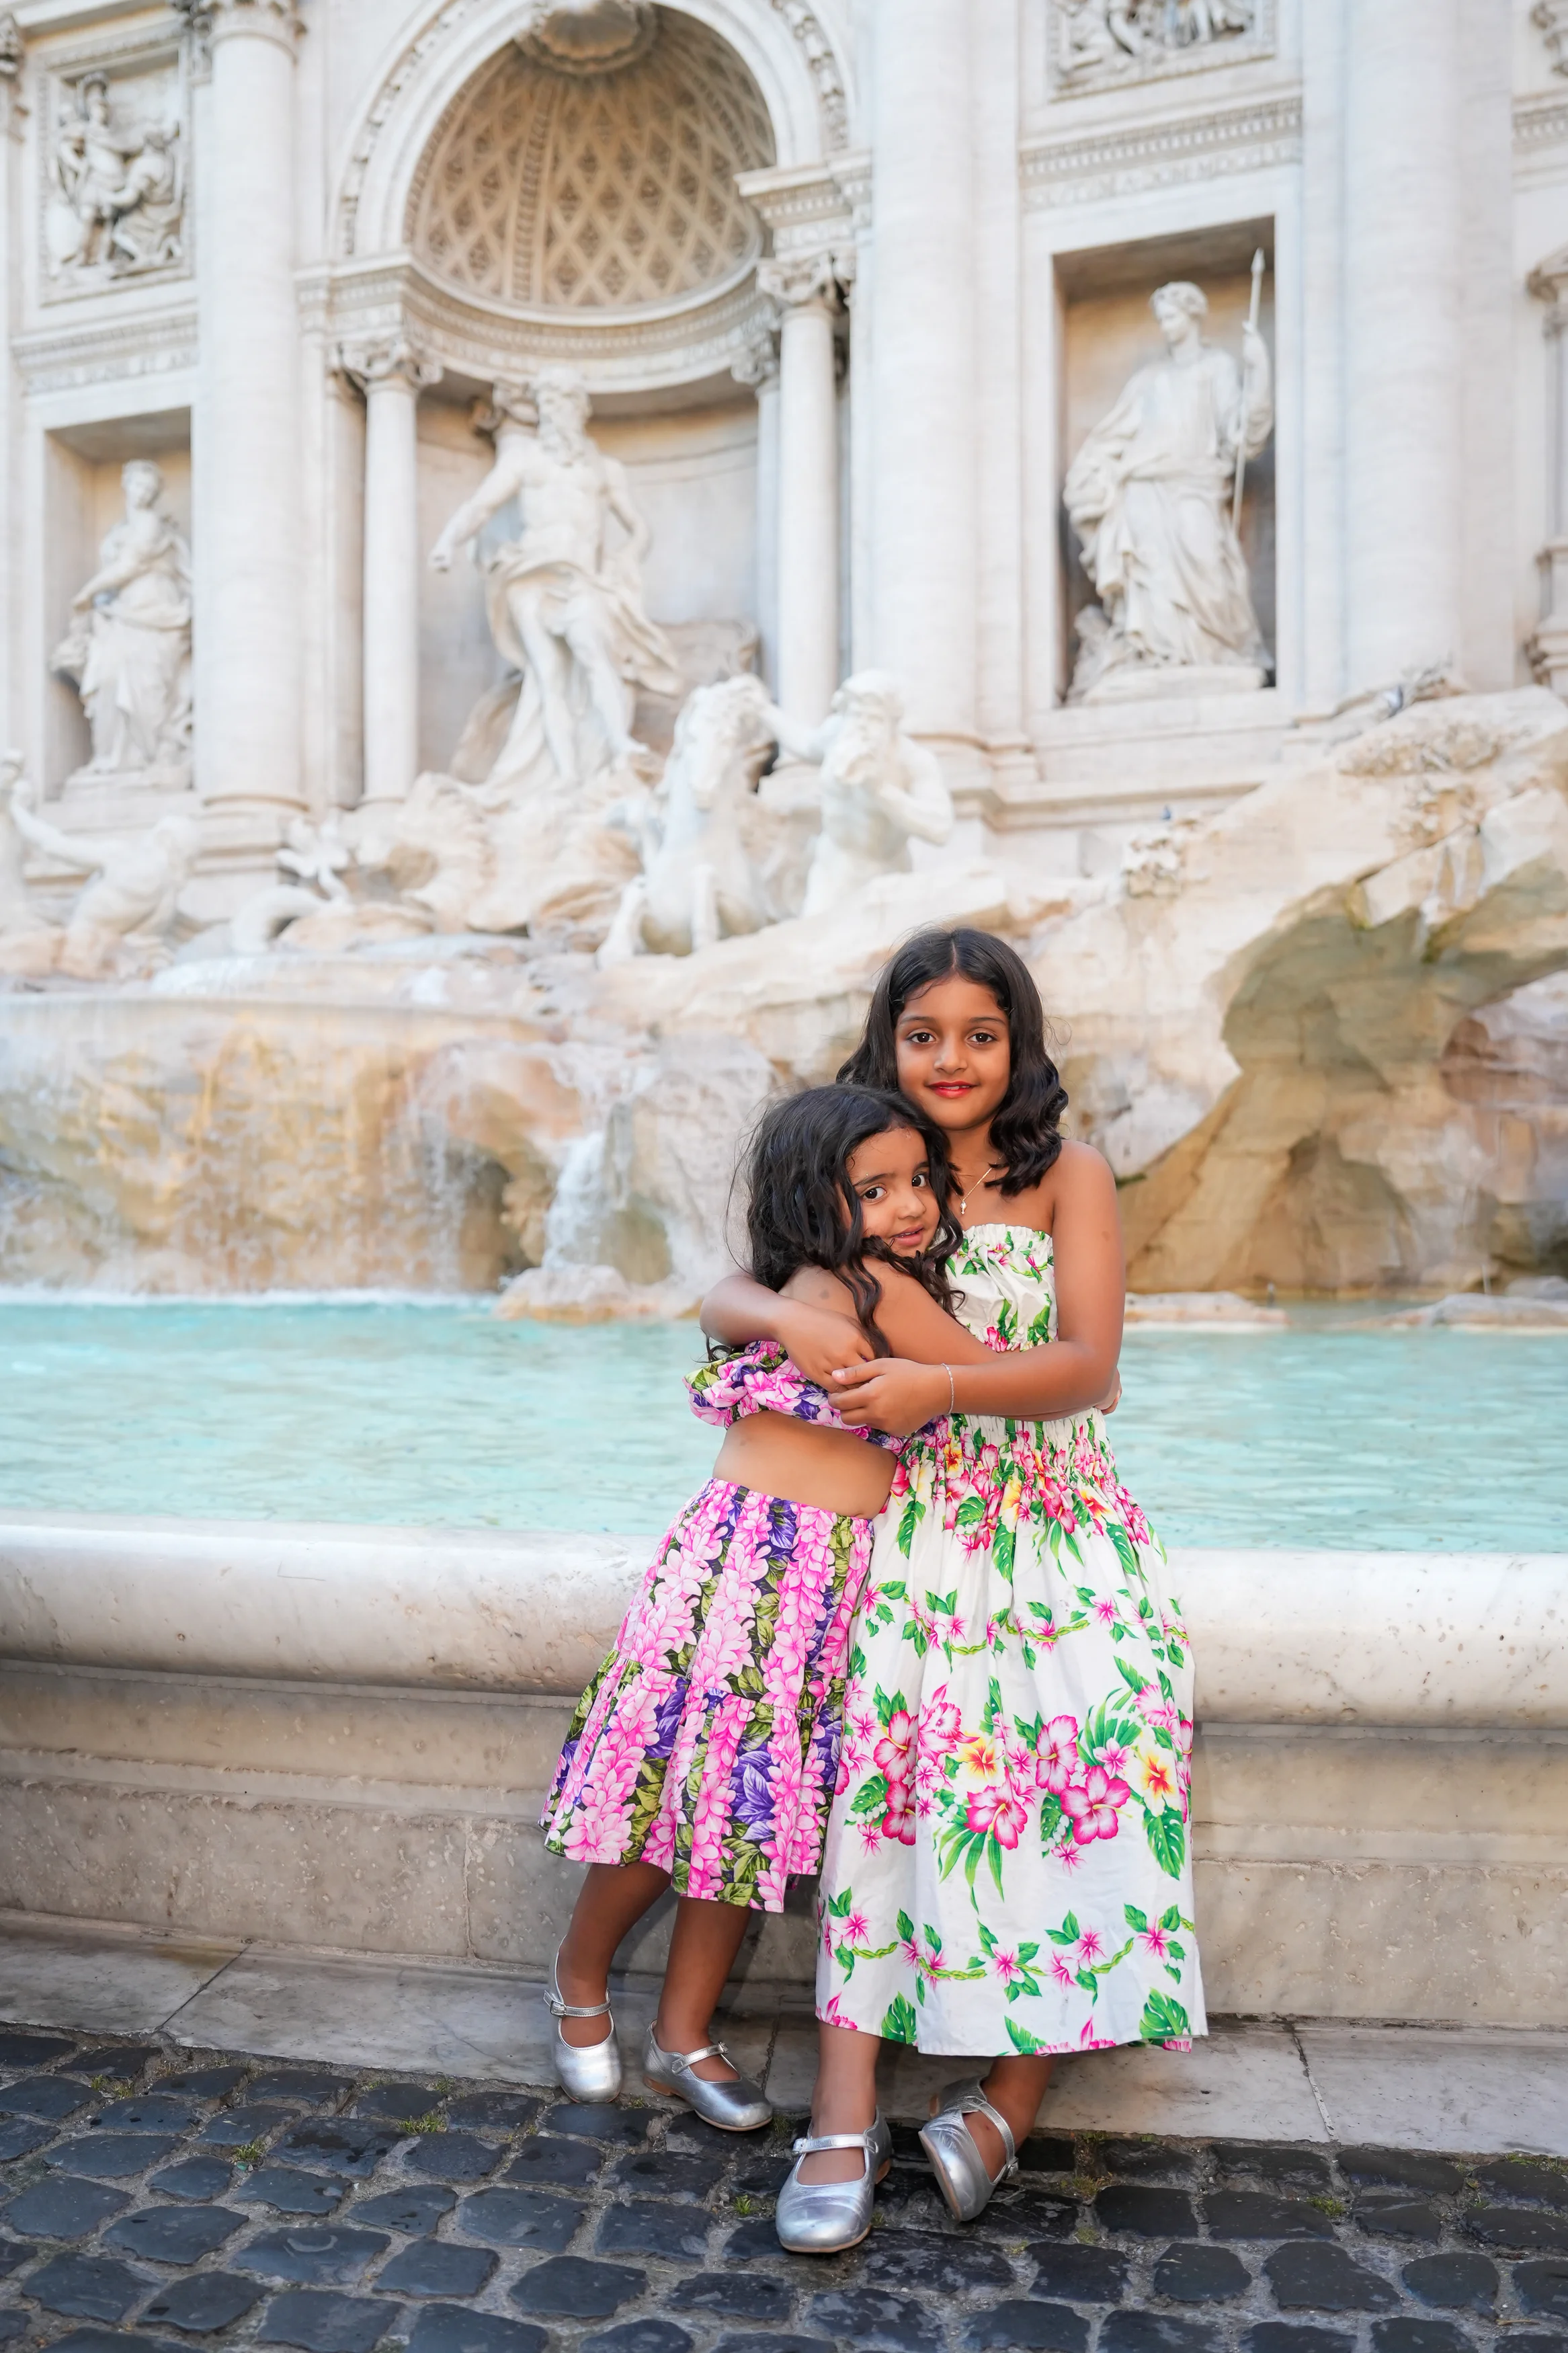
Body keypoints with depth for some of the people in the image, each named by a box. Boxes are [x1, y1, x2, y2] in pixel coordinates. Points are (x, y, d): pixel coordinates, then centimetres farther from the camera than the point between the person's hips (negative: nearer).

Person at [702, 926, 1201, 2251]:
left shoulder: (1068, 1177, 3)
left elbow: (1091, 1365, -7)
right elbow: (724, 1299, 7)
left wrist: (943, 1386, -22)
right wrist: (791, 1320, -16)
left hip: (1058, 1521, -1)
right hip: (913, 1526, 1)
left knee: (1109, 1739, -25)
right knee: (883, 1749, -22)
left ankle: (1014, 2089, -11)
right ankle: (845, 2114, -17)